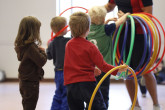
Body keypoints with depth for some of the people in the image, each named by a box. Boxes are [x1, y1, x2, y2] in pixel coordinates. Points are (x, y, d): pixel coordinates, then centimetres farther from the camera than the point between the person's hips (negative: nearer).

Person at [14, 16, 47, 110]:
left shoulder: (21, 45, 4)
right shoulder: (31, 47, -23)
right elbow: (41, 61, -24)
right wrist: (43, 51, -6)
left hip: (24, 81, 9)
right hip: (31, 82, -9)